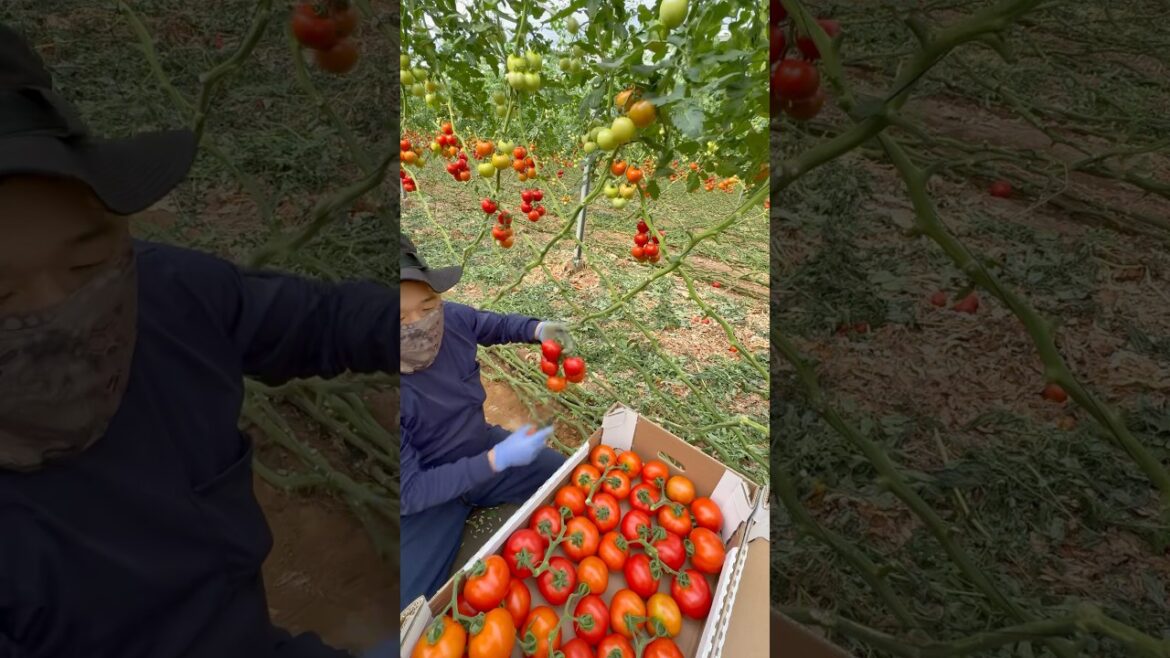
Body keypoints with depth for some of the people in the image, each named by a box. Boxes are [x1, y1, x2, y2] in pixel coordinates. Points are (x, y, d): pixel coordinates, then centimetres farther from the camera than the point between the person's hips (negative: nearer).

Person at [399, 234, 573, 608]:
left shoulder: (450, 317, -18)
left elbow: (496, 325, 7)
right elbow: (409, 491, -29)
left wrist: (537, 330, -14)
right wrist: (497, 459, -35)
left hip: (483, 450, 5)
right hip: (424, 495, -4)